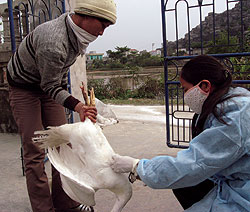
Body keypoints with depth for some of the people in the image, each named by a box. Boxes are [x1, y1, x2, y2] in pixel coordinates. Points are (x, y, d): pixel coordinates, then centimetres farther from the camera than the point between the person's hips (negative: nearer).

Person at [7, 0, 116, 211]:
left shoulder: (76, 29, -8)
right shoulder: (52, 44, -36)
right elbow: (50, 87, -23)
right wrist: (77, 106, -37)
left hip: (48, 85, 8)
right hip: (24, 88, -8)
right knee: (35, 151, -10)